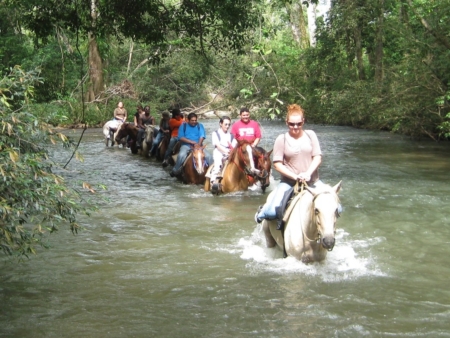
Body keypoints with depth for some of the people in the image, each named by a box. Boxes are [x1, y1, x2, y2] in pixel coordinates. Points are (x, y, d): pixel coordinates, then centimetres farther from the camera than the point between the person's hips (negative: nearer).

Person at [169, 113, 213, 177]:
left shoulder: (200, 126, 9)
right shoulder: (183, 126, 5)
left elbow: (202, 136, -3)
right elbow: (181, 137, -5)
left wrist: (198, 144, -23)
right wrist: (192, 142, -14)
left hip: (198, 145, 2)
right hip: (186, 145, -2)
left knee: (208, 156, -21)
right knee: (181, 155, -33)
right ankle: (175, 170, -15)